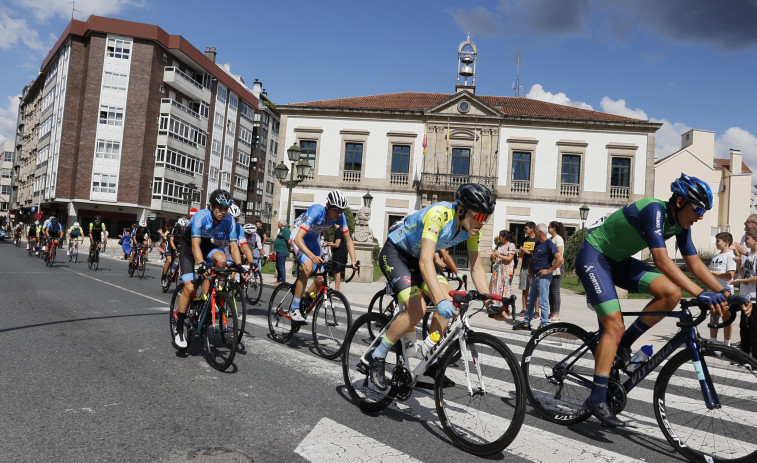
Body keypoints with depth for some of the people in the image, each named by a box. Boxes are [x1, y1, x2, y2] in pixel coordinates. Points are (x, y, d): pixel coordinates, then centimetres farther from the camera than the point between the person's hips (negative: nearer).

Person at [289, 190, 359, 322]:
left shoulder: (340, 217, -20)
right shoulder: (316, 212, -35)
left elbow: (348, 240, -9)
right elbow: (298, 239, -42)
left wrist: (353, 261, -22)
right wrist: (312, 256, -56)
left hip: (313, 240, 6)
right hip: (299, 237, -6)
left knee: (321, 279, -4)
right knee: (308, 268, -30)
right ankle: (294, 309, -21)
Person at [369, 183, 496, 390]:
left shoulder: (471, 227, -11)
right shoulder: (439, 214, -34)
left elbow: (476, 268, -4)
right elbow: (425, 261, -42)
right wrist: (440, 299, -53)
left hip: (416, 256, 7)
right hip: (394, 253, -7)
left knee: (447, 297, -15)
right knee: (417, 309, -22)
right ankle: (377, 357, -3)